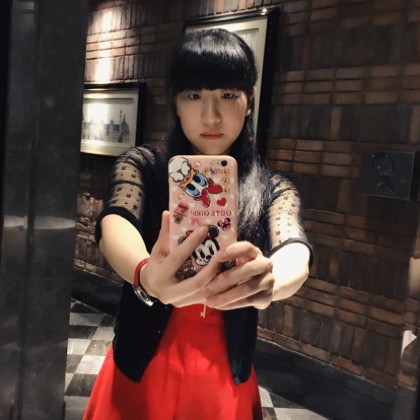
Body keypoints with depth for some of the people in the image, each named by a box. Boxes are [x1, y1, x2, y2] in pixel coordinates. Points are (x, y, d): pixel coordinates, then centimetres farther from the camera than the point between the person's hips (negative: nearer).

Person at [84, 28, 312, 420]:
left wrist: (267, 279, -46)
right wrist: (147, 275, -48)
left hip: (225, 378, 1)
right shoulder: (141, 166, -8)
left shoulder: (273, 191, -6)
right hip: (142, 369, 0)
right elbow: (114, 227, -26)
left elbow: (296, 256, -23)